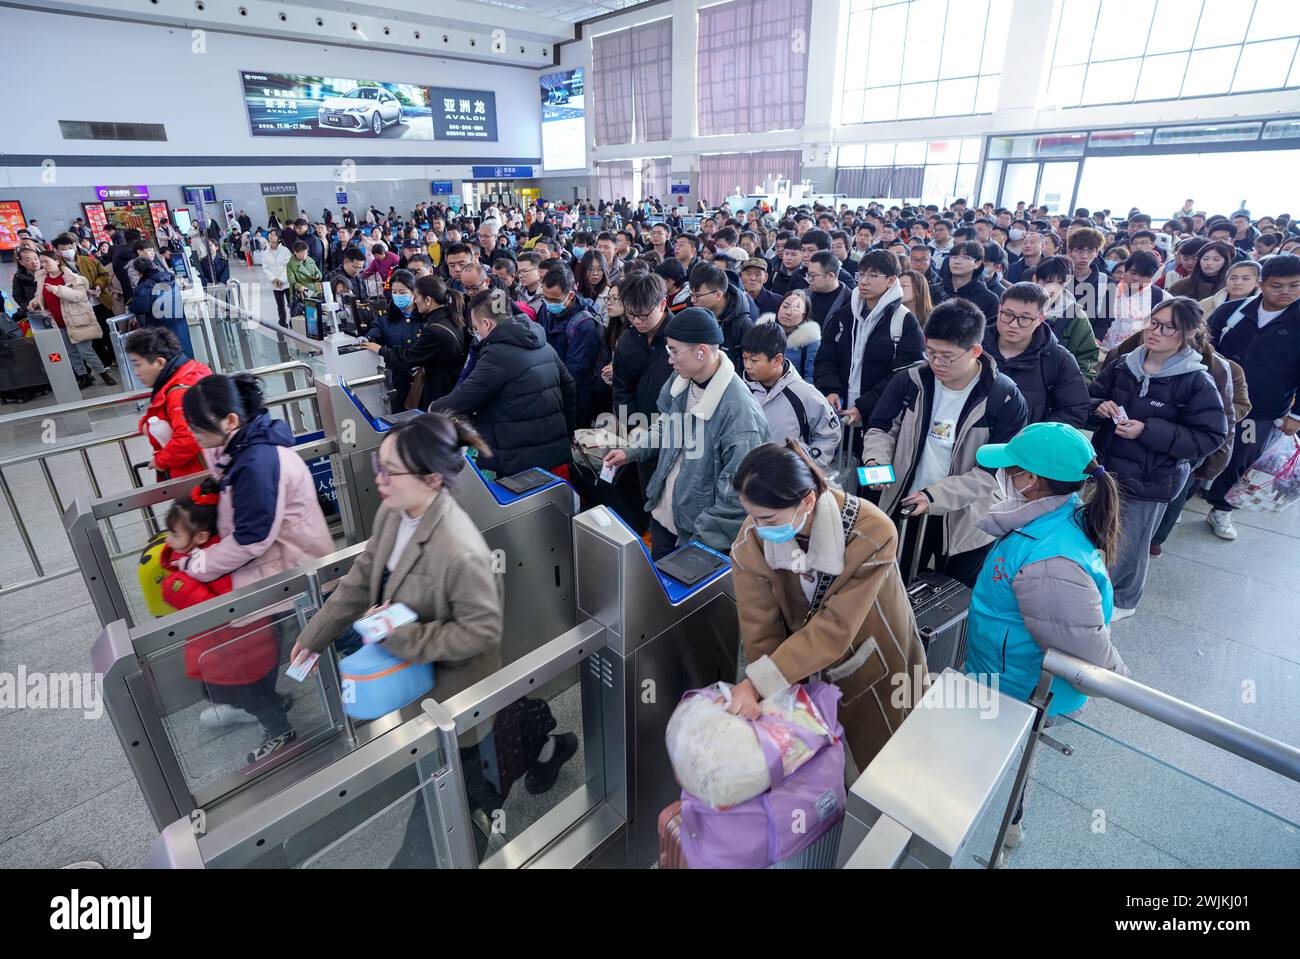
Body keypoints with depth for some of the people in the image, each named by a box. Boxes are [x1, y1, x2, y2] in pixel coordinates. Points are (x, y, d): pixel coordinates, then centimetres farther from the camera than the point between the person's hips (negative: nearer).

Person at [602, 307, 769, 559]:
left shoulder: (740, 412, -30)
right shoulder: (682, 381, -5)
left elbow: (737, 493, -26)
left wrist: (701, 540, -21)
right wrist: (631, 452, 4)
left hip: (698, 534, -7)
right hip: (660, 516, 7)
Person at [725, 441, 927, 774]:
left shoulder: (872, 534, -34)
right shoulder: (752, 539, -24)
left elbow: (835, 629, -32)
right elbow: (761, 630, -18)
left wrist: (759, 681, -36)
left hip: (872, 661, -2)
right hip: (808, 663, 2)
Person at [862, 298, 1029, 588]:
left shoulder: (1006, 399, -16)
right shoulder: (910, 381, -8)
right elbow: (880, 427, 3)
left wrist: (935, 496, -27)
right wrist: (876, 458, -18)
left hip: (966, 522, -2)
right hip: (903, 510, 3)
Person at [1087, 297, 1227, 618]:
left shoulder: (1197, 382, -12)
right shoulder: (1123, 367, 0)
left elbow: (1210, 436, -13)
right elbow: (1088, 401, 10)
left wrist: (1148, 431, -23)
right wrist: (1099, 408, -14)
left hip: (1150, 481, -4)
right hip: (1105, 469, 4)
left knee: (1128, 546, 9)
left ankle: (1122, 601, 33)